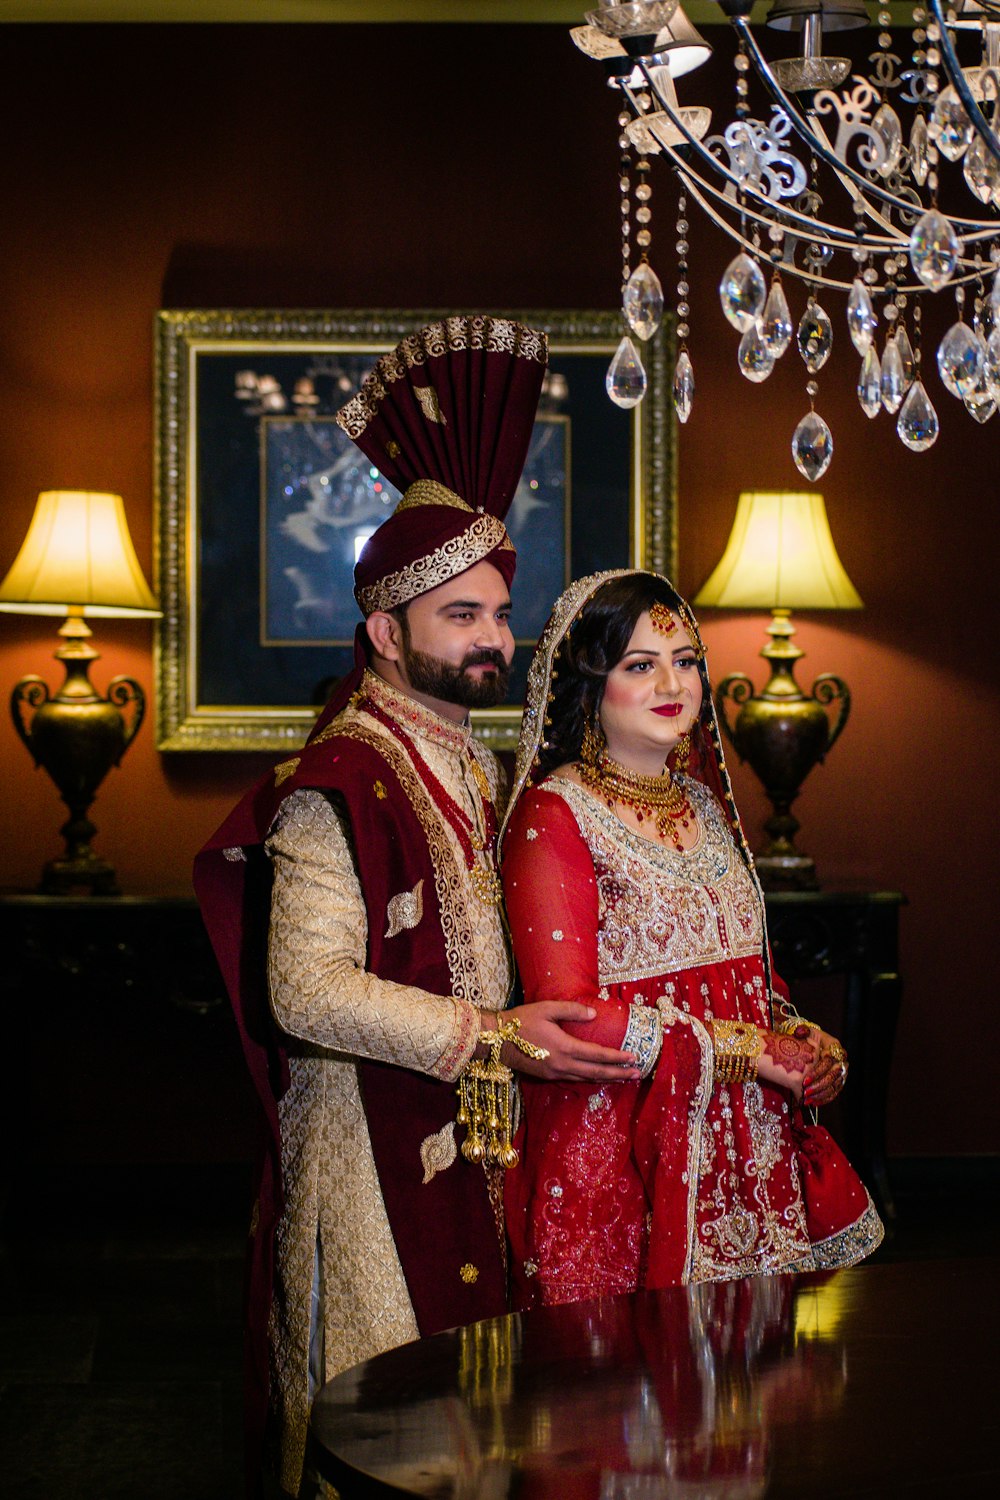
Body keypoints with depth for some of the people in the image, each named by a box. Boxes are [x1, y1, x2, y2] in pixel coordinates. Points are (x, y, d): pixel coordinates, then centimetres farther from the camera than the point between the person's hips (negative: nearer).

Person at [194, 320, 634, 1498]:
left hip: (471, 1131, 8)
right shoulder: (338, 783, -16)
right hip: (374, 1144, -8)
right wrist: (486, 1037, -28)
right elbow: (305, 988, -23)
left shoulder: (474, 770, 13)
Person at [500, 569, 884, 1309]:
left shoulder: (705, 804, 14)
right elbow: (570, 1017, -15)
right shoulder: (554, 817, -9)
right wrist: (743, 1051, -12)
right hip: (616, 1158, -6)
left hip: (746, 1151, 7)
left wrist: (804, 1043, 1)